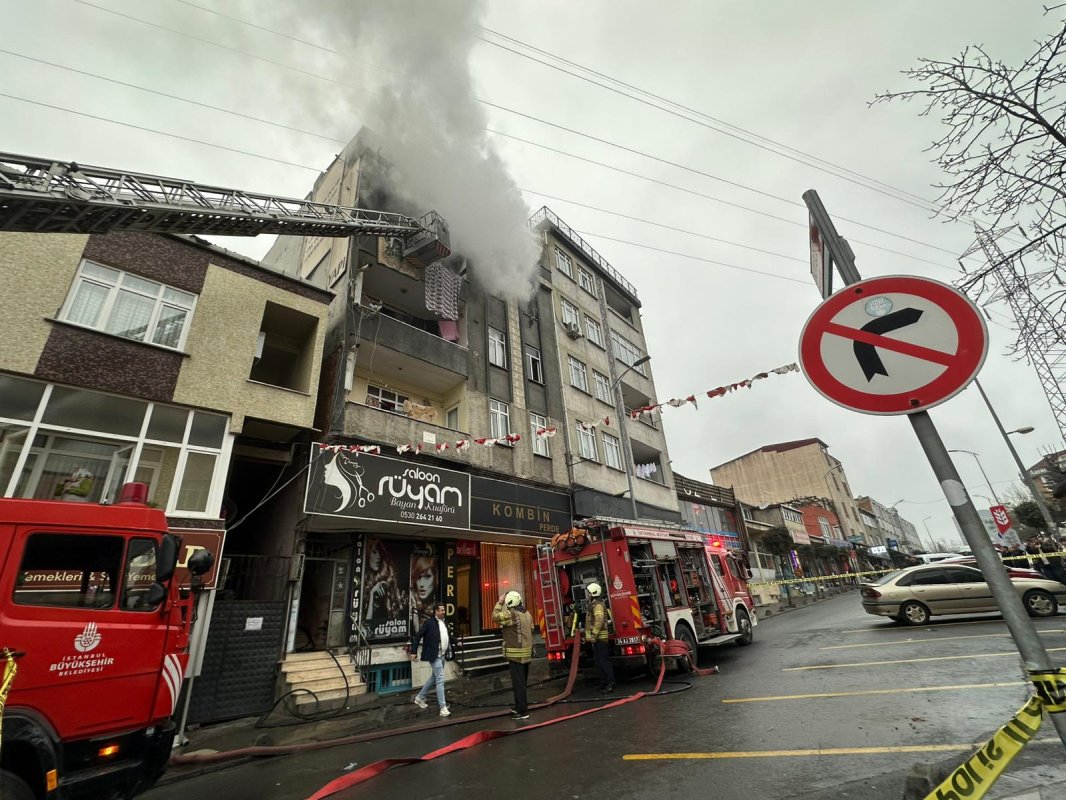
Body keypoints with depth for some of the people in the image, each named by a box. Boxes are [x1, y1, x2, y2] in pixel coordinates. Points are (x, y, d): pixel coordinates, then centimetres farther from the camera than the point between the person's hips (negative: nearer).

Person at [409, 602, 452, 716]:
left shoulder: (444, 622, 9)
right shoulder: (429, 622, -14)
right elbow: (417, 636, -12)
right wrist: (414, 652, -14)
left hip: (443, 655, 8)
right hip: (434, 656, -8)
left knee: (433, 677, 20)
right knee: (440, 680, -7)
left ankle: (419, 698, 38)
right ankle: (443, 707, -1)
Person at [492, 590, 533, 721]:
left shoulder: (511, 614, -18)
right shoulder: (526, 614, 10)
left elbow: (496, 616, -14)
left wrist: (499, 602, -5)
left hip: (516, 654, -9)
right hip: (526, 653, 9)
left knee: (518, 683, -2)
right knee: (522, 682, 20)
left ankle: (522, 712, 2)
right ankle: (521, 706, 31)